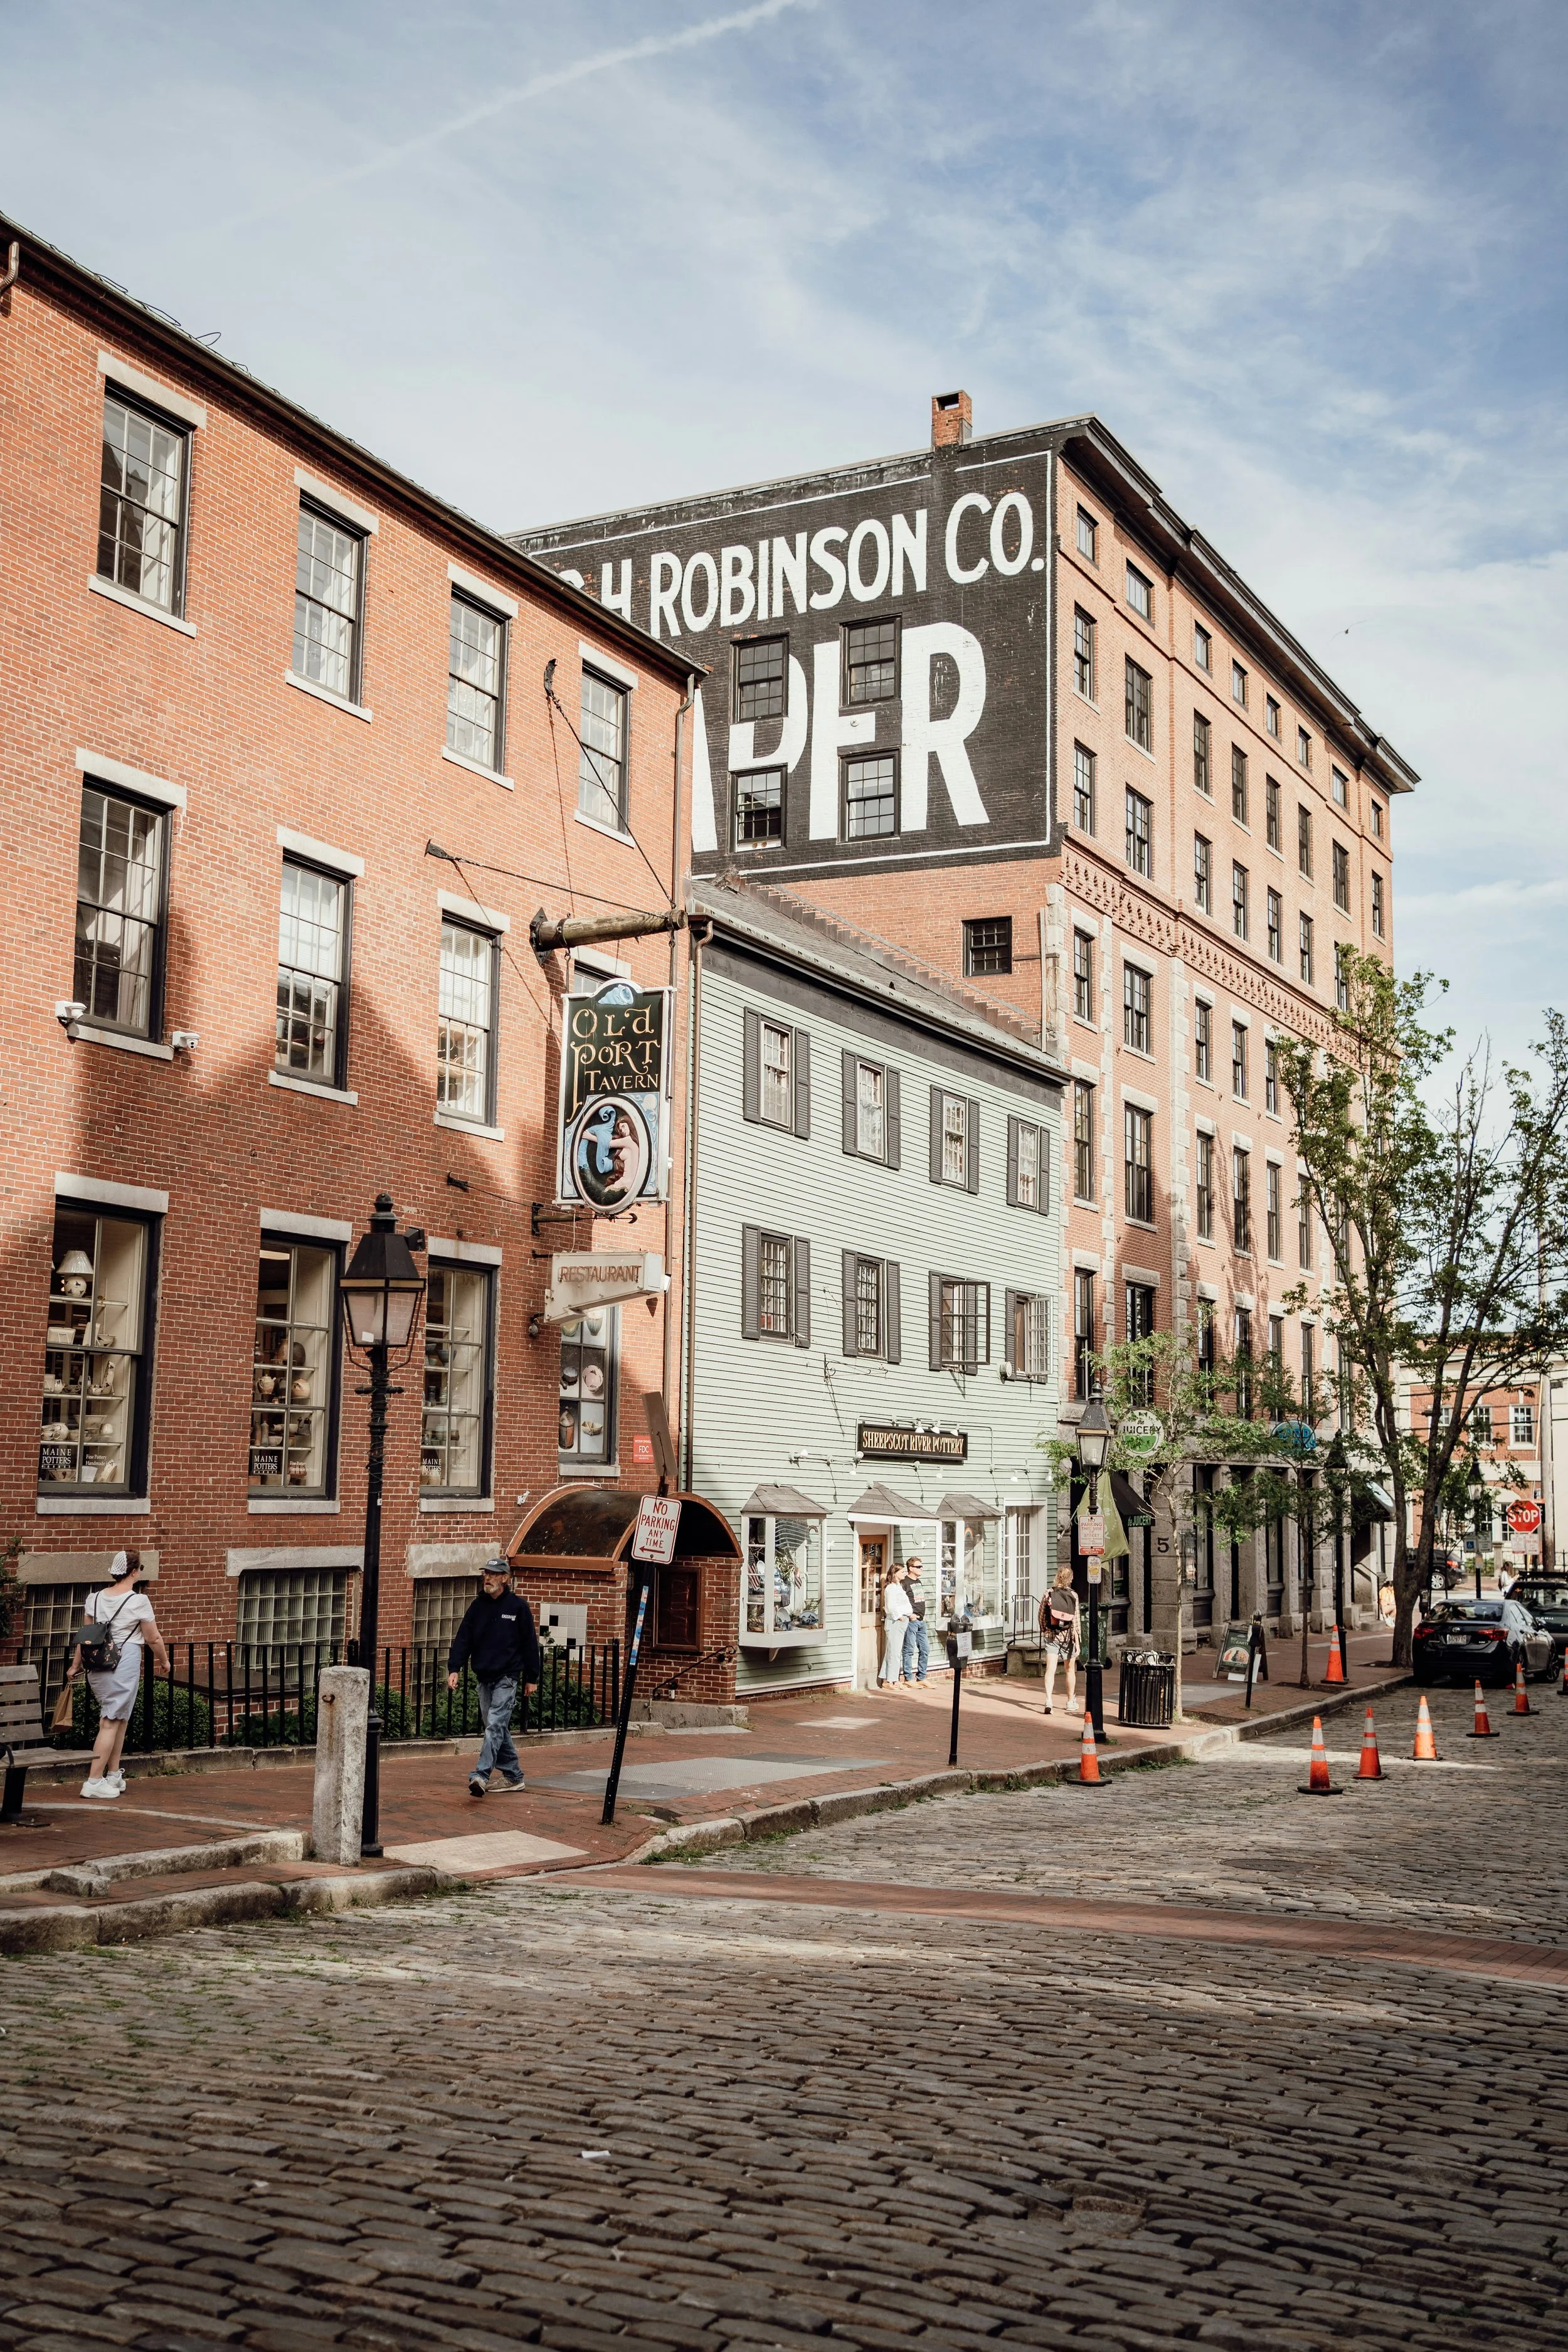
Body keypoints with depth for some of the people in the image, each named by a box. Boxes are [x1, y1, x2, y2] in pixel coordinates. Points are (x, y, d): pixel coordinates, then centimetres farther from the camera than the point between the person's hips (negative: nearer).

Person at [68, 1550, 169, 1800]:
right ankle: (94, 1781, -5)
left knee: (120, 1718, 18)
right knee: (111, 1722, -3)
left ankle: (113, 1775, 21)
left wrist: (75, 1666, 18)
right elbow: (154, 1639, -2)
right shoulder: (138, 1601, -8)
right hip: (124, 1664, -6)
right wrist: (164, 1661, 15)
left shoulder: (95, 1598, 7)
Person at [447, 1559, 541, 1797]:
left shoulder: (518, 1606, -3)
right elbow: (463, 1638, 4)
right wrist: (454, 1668, -9)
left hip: (507, 1677, -5)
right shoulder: (477, 1605, 7)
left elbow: (530, 1643, 0)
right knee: (499, 1729, 10)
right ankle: (514, 1776, 20)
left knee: (495, 1726, -16)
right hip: (483, 1677, 5)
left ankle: (481, 1775, -25)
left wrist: (531, 1678, 0)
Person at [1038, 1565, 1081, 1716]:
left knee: (1050, 1669, -4)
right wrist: (1077, 1642, -6)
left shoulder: (1048, 1594, -1)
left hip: (1051, 1636, 1)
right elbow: (1075, 1620, -9)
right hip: (1067, 1636, -1)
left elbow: (1041, 1616, 4)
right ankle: (1070, 1702, 28)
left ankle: (1048, 1700, -23)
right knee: (1070, 1670, 17)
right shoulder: (1073, 1595, -6)